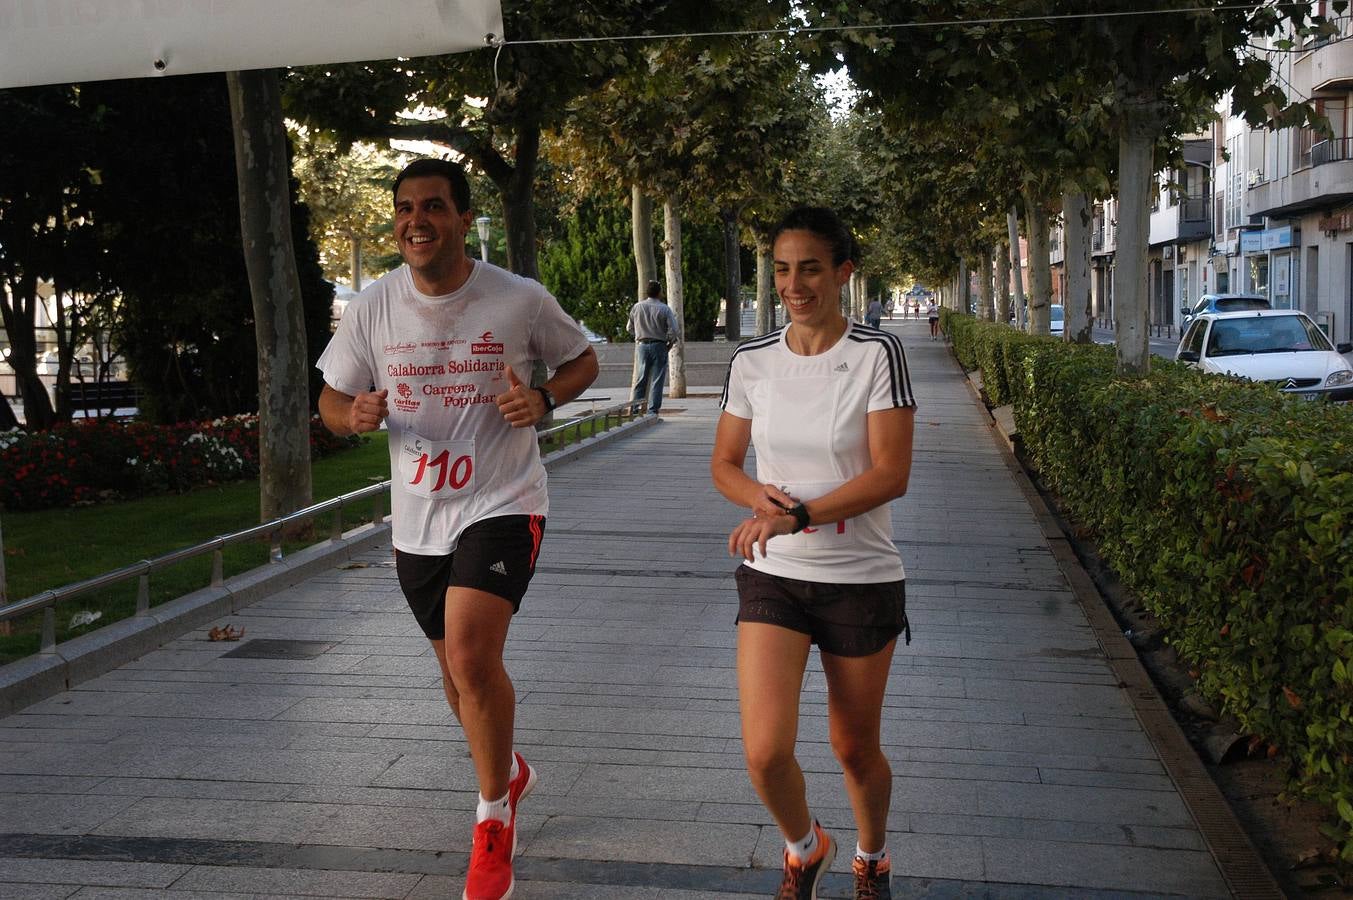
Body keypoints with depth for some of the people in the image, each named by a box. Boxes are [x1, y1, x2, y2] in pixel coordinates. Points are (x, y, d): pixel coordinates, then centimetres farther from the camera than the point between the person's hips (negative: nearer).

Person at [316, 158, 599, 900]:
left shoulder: (520, 300, -9)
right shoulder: (373, 306, -3)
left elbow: (582, 360, 7)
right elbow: (330, 400, 5)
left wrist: (543, 400, -15)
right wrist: (354, 414, -19)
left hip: (502, 505, -4)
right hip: (417, 518, 4)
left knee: (470, 655, -22)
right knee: (460, 671, 17)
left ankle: (494, 820, -1)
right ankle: (509, 772, 47)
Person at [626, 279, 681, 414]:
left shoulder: (637, 307, 2)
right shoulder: (664, 309, -8)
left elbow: (629, 328, 10)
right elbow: (674, 330, -11)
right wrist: (670, 342, 7)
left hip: (641, 345, 3)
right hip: (659, 346, -3)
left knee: (640, 379, 9)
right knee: (657, 380, 1)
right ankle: (653, 411, -1)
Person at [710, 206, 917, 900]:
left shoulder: (877, 355, -10)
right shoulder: (752, 361, 0)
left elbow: (891, 474, -17)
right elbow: (724, 464, 9)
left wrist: (796, 515, -27)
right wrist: (760, 496, -13)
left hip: (861, 580, -2)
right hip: (772, 577, 2)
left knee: (855, 748, 12)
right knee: (764, 751, -9)